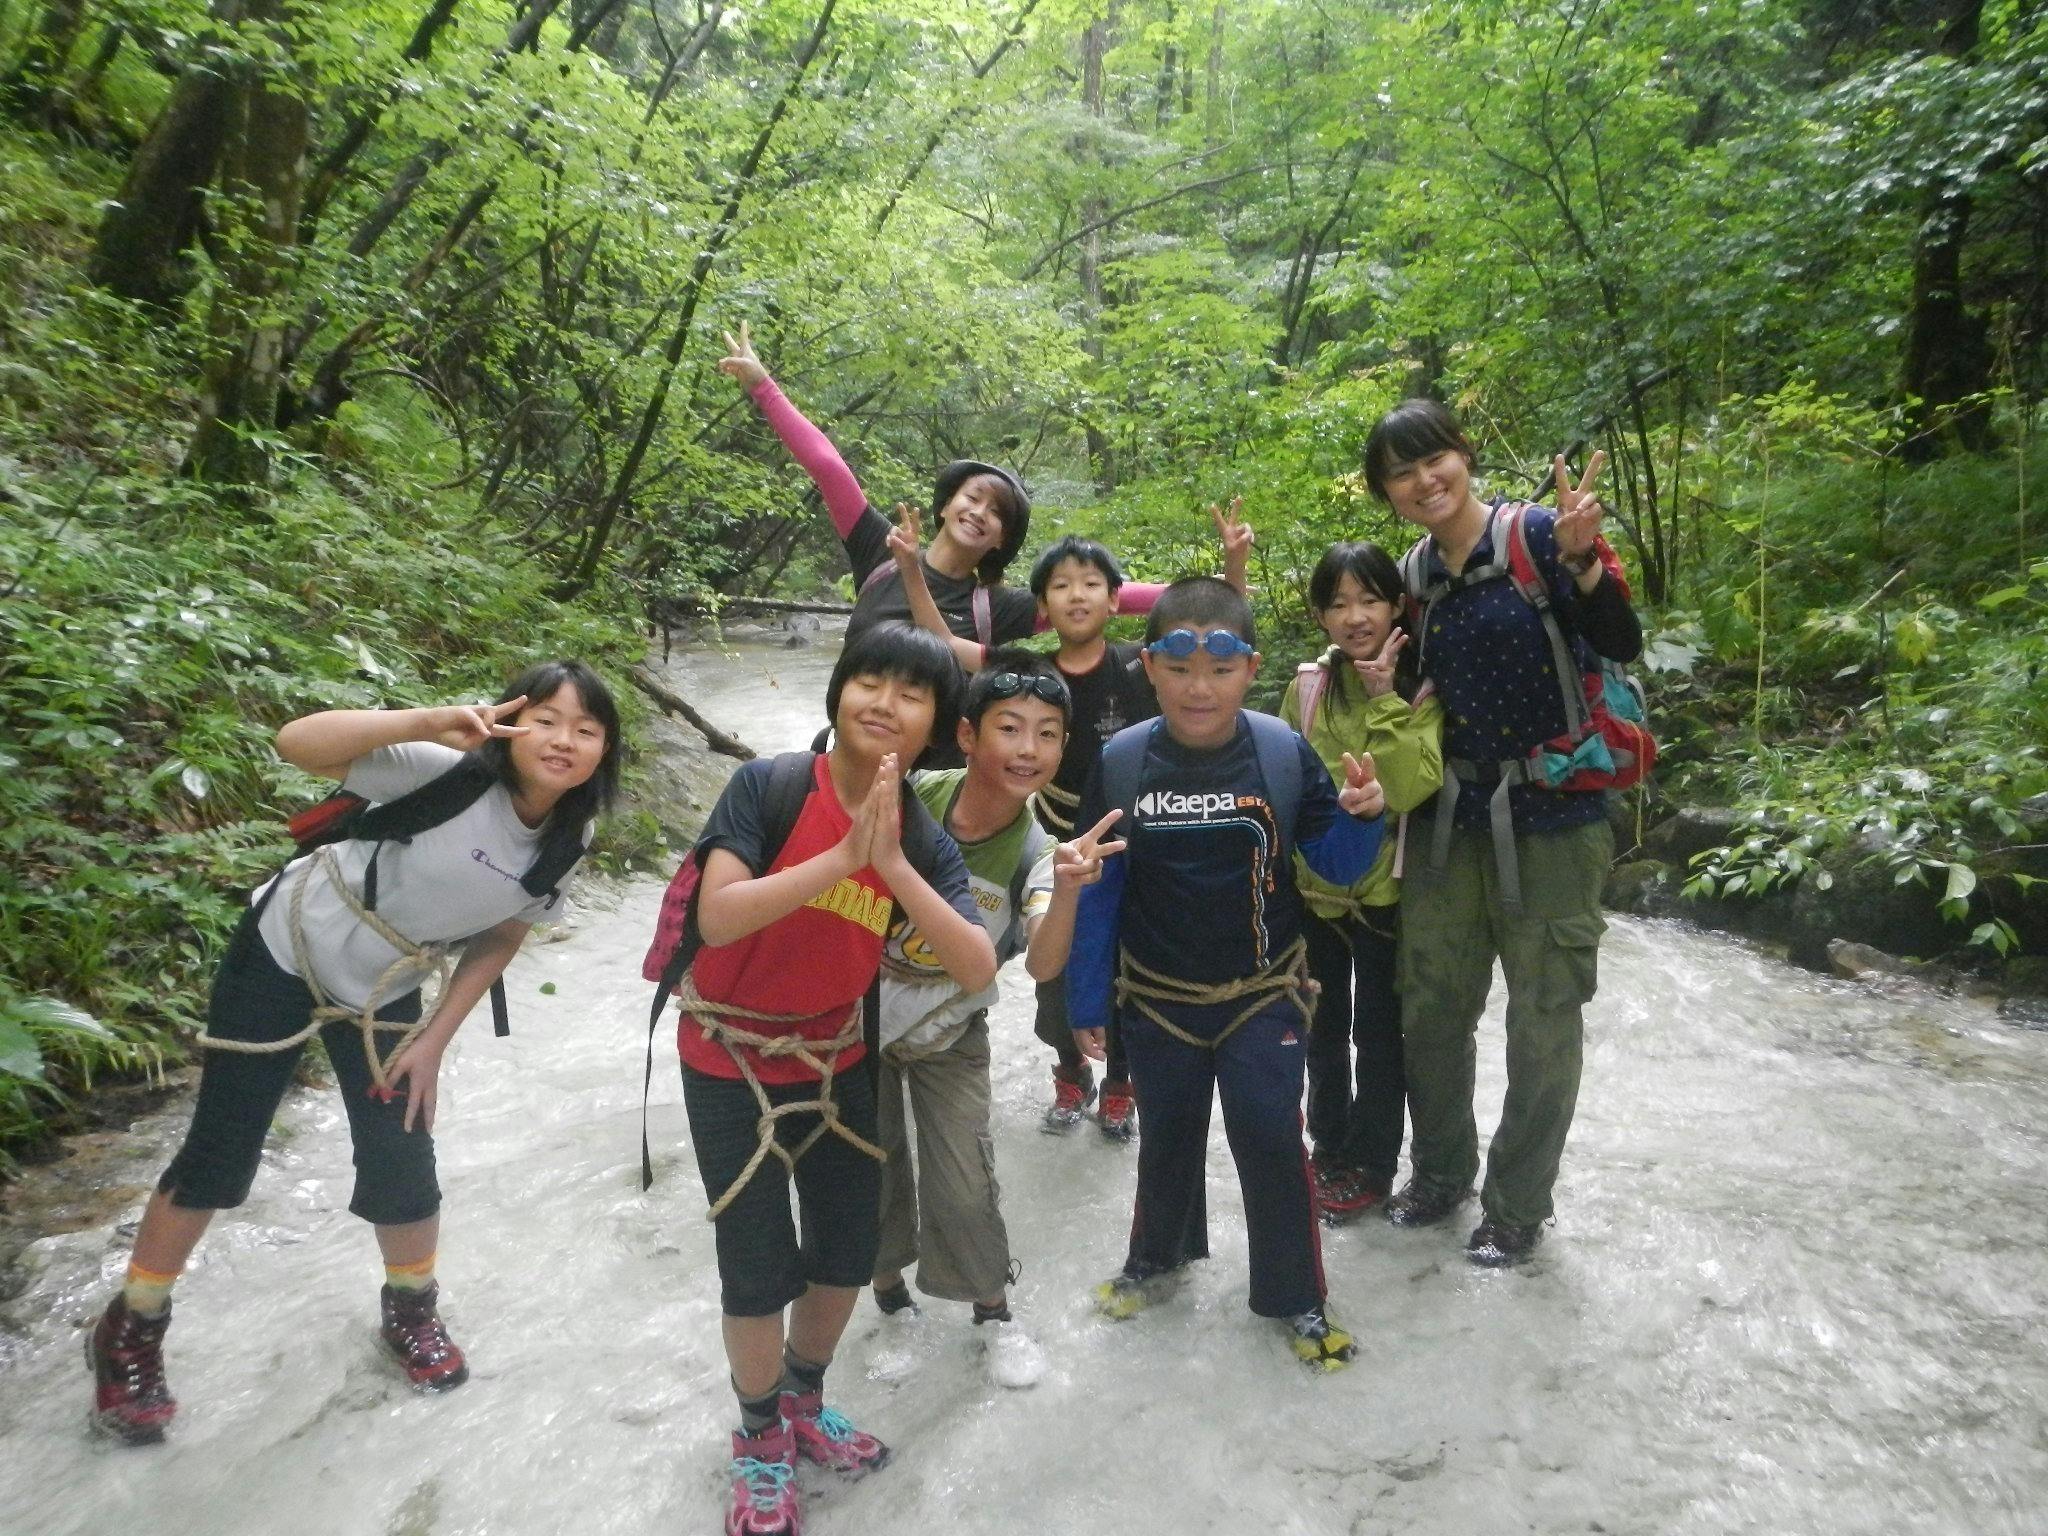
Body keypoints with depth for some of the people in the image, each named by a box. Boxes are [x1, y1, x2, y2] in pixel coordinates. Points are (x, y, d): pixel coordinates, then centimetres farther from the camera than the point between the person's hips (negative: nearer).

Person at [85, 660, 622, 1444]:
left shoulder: (566, 841, -15)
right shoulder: (451, 773, -30)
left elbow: (501, 935, 0)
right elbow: (297, 744, -40)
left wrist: (434, 1038, -3)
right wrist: (430, 723, -53)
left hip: (383, 994, 4)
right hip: (286, 954, -4)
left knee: (402, 1165, 4)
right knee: (219, 1152, 4)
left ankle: (411, 1309, 34)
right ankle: (131, 1330, 29)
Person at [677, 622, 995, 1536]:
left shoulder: (926, 842, -9)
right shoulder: (767, 786, -20)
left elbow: (977, 971, -21)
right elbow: (717, 917, -30)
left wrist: (893, 867, -32)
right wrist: (842, 856, -37)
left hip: (836, 1065, 5)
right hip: (731, 1067, -4)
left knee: (848, 1253, 17)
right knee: (760, 1267, 4)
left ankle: (802, 1402, 47)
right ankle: (760, 1442, 34)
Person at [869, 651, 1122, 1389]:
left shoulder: (1036, 851, -22)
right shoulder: (907, 795, -24)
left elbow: (1042, 964, -36)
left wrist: (1067, 891, -55)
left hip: (949, 1036, 0)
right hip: (858, 1015, 0)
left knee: (964, 1184, 3)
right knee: (871, 1168, 12)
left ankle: (994, 1311, 29)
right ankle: (888, 1287, 39)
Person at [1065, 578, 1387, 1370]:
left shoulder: (1285, 754, -13)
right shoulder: (1120, 762, -12)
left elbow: (1334, 865, -2)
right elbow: (1096, 891, -5)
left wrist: (1360, 816, -25)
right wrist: (1086, 1002, -1)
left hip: (1262, 995, -1)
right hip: (1156, 999, 1)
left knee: (1270, 1140, 2)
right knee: (1167, 1134, 19)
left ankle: (1296, 1296, 25)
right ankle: (1158, 1254, 46)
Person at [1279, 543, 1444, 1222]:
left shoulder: (1421, 688, -12)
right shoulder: (1308, 685, -2)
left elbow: (1412, 787, -25)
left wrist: (1384, 699, -27)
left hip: (1385, 886, -4)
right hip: (1313, 882, 4)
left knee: (1378, 1028, 9)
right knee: (1323, 1023, 18)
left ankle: (1370, 1162, 26)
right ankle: (1328, 1142, 37)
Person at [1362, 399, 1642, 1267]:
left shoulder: (1536, 536, -10)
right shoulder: (1414, 574, 6)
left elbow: (1622, 647, -18)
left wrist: (1580, 560, -33)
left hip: (1549, 819, -5)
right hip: (1448, 821, 5)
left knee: (1543, 1024, 8)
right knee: (1430, 1008, 14)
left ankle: (1517, 1208, 27)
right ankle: (1439, 1174, 37)